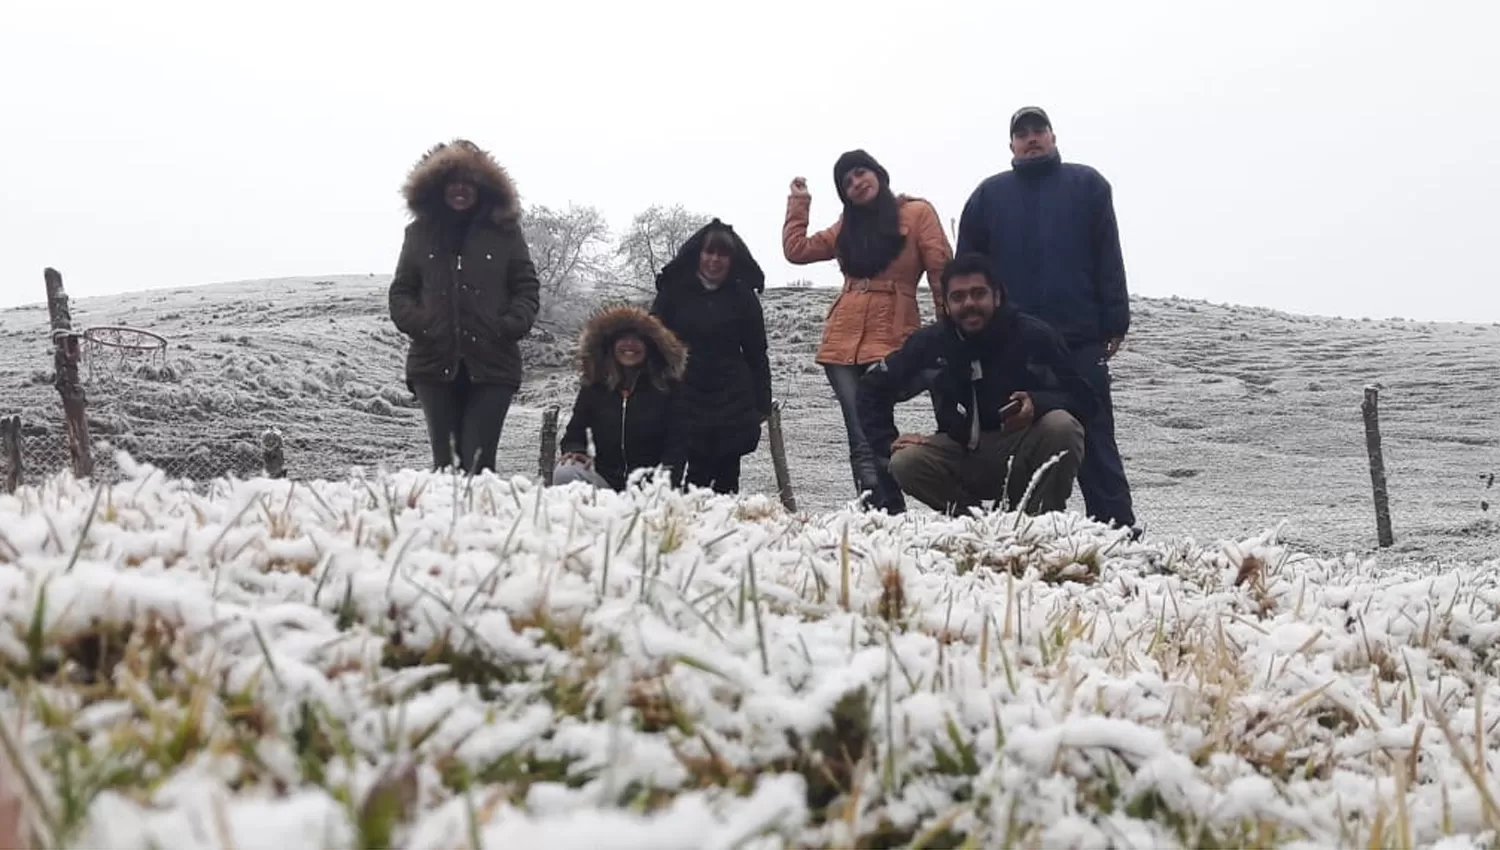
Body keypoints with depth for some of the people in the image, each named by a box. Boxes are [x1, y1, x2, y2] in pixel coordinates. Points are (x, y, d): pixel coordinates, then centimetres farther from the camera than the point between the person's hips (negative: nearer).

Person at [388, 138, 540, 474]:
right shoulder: (419, 233, 12)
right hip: (435, 365, 2)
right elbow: (401, 291, 15)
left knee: (477, 463, -10)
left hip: (491, 367, -2)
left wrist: (509, 326, -9)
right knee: (445, 462, 2)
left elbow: (527, 289, 9)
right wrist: (417, 323, -5)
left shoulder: (505, 232, 8)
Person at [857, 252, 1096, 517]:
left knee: (1061, 425, -32)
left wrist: (1037, 403, -30)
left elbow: (1083, 398, -10)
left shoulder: (1034, 335, -11)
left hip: (1025, 452, -2)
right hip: (964, 453, 2)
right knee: (905, 463, -25)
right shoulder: (933, 341, -5)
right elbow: (873, 388, 4)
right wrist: (887, 441, -10)